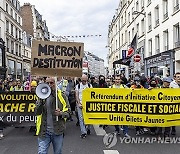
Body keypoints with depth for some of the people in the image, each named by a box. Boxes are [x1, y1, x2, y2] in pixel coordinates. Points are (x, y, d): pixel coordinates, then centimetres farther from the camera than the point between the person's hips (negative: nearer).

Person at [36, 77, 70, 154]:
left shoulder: (61, 96, 2)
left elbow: (68, 111, 3)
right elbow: (37, 112, -5)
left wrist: (61, 113, -18)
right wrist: (41, 101, -19)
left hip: (57, 131, 0)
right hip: (44, 131, 0)